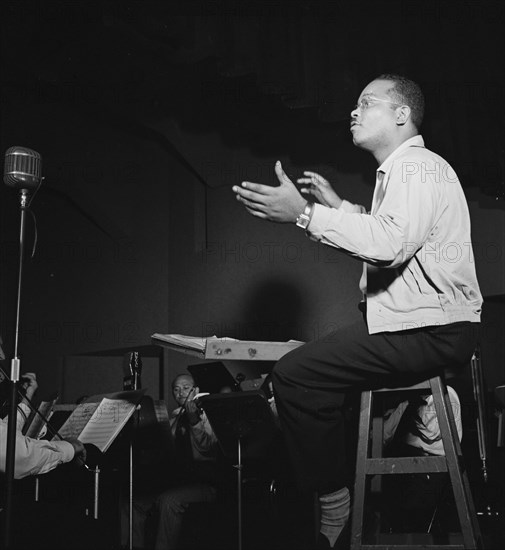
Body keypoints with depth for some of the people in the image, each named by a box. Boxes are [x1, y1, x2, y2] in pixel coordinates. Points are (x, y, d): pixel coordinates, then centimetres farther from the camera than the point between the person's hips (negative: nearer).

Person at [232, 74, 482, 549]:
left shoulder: (418, 167, -13)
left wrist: (305, 214, -27)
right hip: (411, 320, 11)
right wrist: (337, 206, 21)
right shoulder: (398, 171, 21)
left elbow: (390, 243, -29)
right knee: (310, 367, 20)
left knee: (295, 374, -19)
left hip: (431, 330, -11)